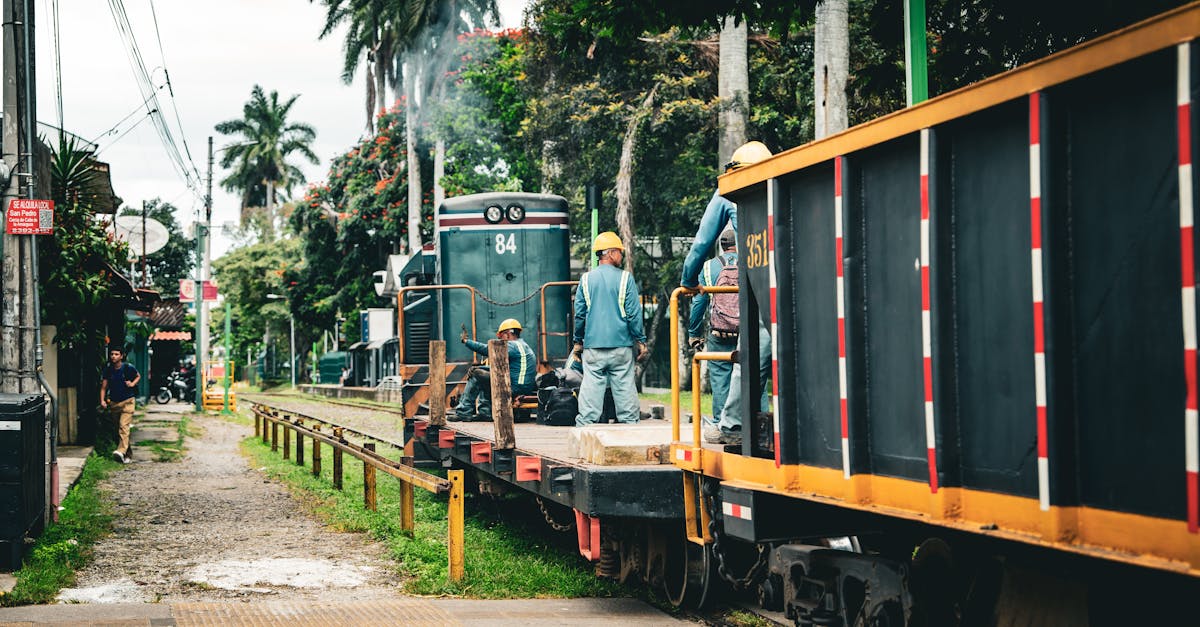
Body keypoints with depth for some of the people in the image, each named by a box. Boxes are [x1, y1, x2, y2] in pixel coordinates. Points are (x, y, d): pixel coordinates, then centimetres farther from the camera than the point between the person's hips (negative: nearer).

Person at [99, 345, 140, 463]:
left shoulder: (128, 368, -4)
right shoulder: (107, 370, 2)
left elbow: (138, 376, 15)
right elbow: (103, 387, 4)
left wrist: (132, 383, -5)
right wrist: (102, 401, -11)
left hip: (127, 401, -4)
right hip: (113, 403, 4)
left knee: (124, 426, -22)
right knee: (118, 430, 9)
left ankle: (121, 451, -37)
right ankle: (128, 455, 20)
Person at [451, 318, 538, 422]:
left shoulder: (513, 346, -11)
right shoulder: (524, 346, 21)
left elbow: (487, 350, -17)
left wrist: (466, 341, -7)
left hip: (514, 389, -10)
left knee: (475, 373, -4)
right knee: (484, 371, 24)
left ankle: (464, 412, -1)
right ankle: (485, 412, 16)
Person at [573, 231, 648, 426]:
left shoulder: (586, 279, 4)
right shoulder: (625, 278, -3)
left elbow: (579, 314, 7)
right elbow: (634, 314, -4)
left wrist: (578, 341, 18)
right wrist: (641, 341, 3)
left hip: (593, 346, 2)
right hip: (621, 345, -2)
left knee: (591, 388, 1)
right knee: (624, 388, 4)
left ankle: (585, 427, -2)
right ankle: (630, 423, 7)